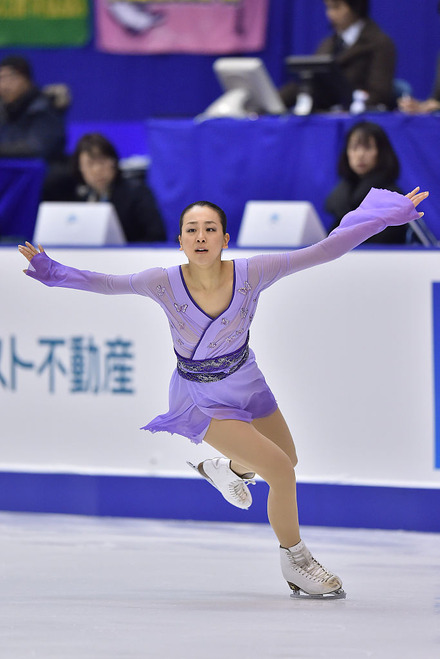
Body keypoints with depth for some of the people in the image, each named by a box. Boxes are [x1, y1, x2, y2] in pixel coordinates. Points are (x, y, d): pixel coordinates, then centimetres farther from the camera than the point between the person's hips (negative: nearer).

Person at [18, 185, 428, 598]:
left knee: (287, 460, 24)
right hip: (202, 400, -4)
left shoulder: (251, 274, -23)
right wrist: (53, 271, -14)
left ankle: (228, 469, 58)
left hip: (248, 386, 4)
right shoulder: (164, 284, -26)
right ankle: (295, 563, 7)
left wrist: (387, 215, -21)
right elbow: (107, 284, -9)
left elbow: (324, 251, -20)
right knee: (280, 470, -16)